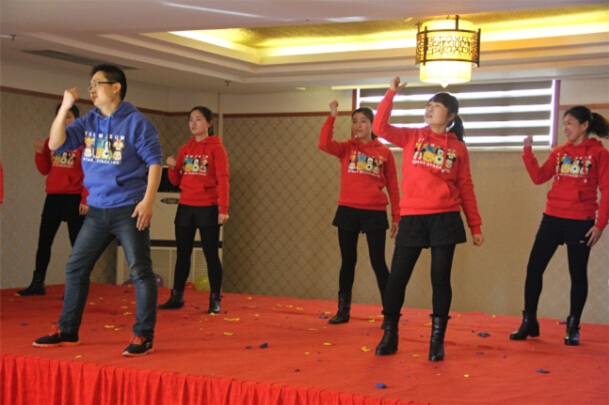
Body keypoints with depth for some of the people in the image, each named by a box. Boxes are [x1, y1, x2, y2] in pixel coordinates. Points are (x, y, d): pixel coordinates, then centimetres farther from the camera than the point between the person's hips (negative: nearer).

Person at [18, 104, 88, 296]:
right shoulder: (51, 141, 12)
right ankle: (37, 284, 17)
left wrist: (85, 200, -16)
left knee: (78, 244, 0)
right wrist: (40, 152, -5)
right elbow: (45, 170, 12)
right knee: (43, 242, 8)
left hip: (74, 199, -6)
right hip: (52, 198, 6)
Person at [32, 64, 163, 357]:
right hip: (97, 210, 7)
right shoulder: (88, 122, 8)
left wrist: (148, 200, -19)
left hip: (129, 209, -6)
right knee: (75, 268, 11)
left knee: (140, 272, -4)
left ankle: (143, 336, 2)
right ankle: (67, 331, 22)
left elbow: (154, 161, -10)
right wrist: (65, 107, -7)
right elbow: (56, 144, 2)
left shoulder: (136, 122, -8)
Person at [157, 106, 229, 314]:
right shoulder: (185, 149, 11)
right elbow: (176, 181, 14)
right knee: (182, 253, 9)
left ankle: (215, 300, 6)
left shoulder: (216, 147, -3)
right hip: (185, 207, 5)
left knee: (211, 254, 0)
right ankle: (177, 297, 15)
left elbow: (223, 180, -10)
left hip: (207, 208, -5)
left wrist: (223, 209, -18)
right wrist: (172, 168, -7)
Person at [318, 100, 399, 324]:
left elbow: (393, 186, 5)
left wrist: (396, 216, 2)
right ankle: (343, 310, 18)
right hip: (348, 211, 2)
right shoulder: (346, 148, 5)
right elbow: (324, 144, -15)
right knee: (348, 261, 9)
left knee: (378, 263, 1)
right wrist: (332, 116, -19)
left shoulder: (384, 152, 3)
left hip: (375, 213, -1)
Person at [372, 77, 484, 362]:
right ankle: (389, 335, 15)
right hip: (412, 218, 1)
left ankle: (437, 341, 11)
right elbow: (380, 128, -4)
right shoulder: (412, 137, 9)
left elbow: (465, 189, 9)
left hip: (445, 218, -1)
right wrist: (391, 94, -6)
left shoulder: (458, 148, 7)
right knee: (397, 277, 2)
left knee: (440, 278, 1)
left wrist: (475, 226, 7)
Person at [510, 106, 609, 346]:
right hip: (552, 218, 4)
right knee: (534, 268, 1)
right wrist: (528, 151, -4)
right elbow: (538, 178, 5)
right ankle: (529, 323, 11)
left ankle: (573, 328, 16)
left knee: (578, 274, 5)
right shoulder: (559, 152, 11)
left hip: (580, 222, -4)